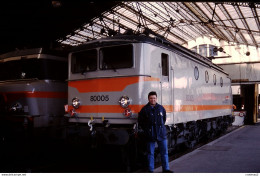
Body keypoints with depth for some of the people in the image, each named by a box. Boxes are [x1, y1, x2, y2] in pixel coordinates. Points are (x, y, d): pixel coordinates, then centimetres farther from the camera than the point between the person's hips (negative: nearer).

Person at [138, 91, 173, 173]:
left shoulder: (161, 108, 7)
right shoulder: (145, 109, -3)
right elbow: (140, 121, 3)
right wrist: (146, 130, 1)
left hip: (161, 133, 3)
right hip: (150, 135, -3)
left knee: (164, 152, 8)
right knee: (150, 153, 5)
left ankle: (165, 169, 21)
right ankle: (150, 170, 16)